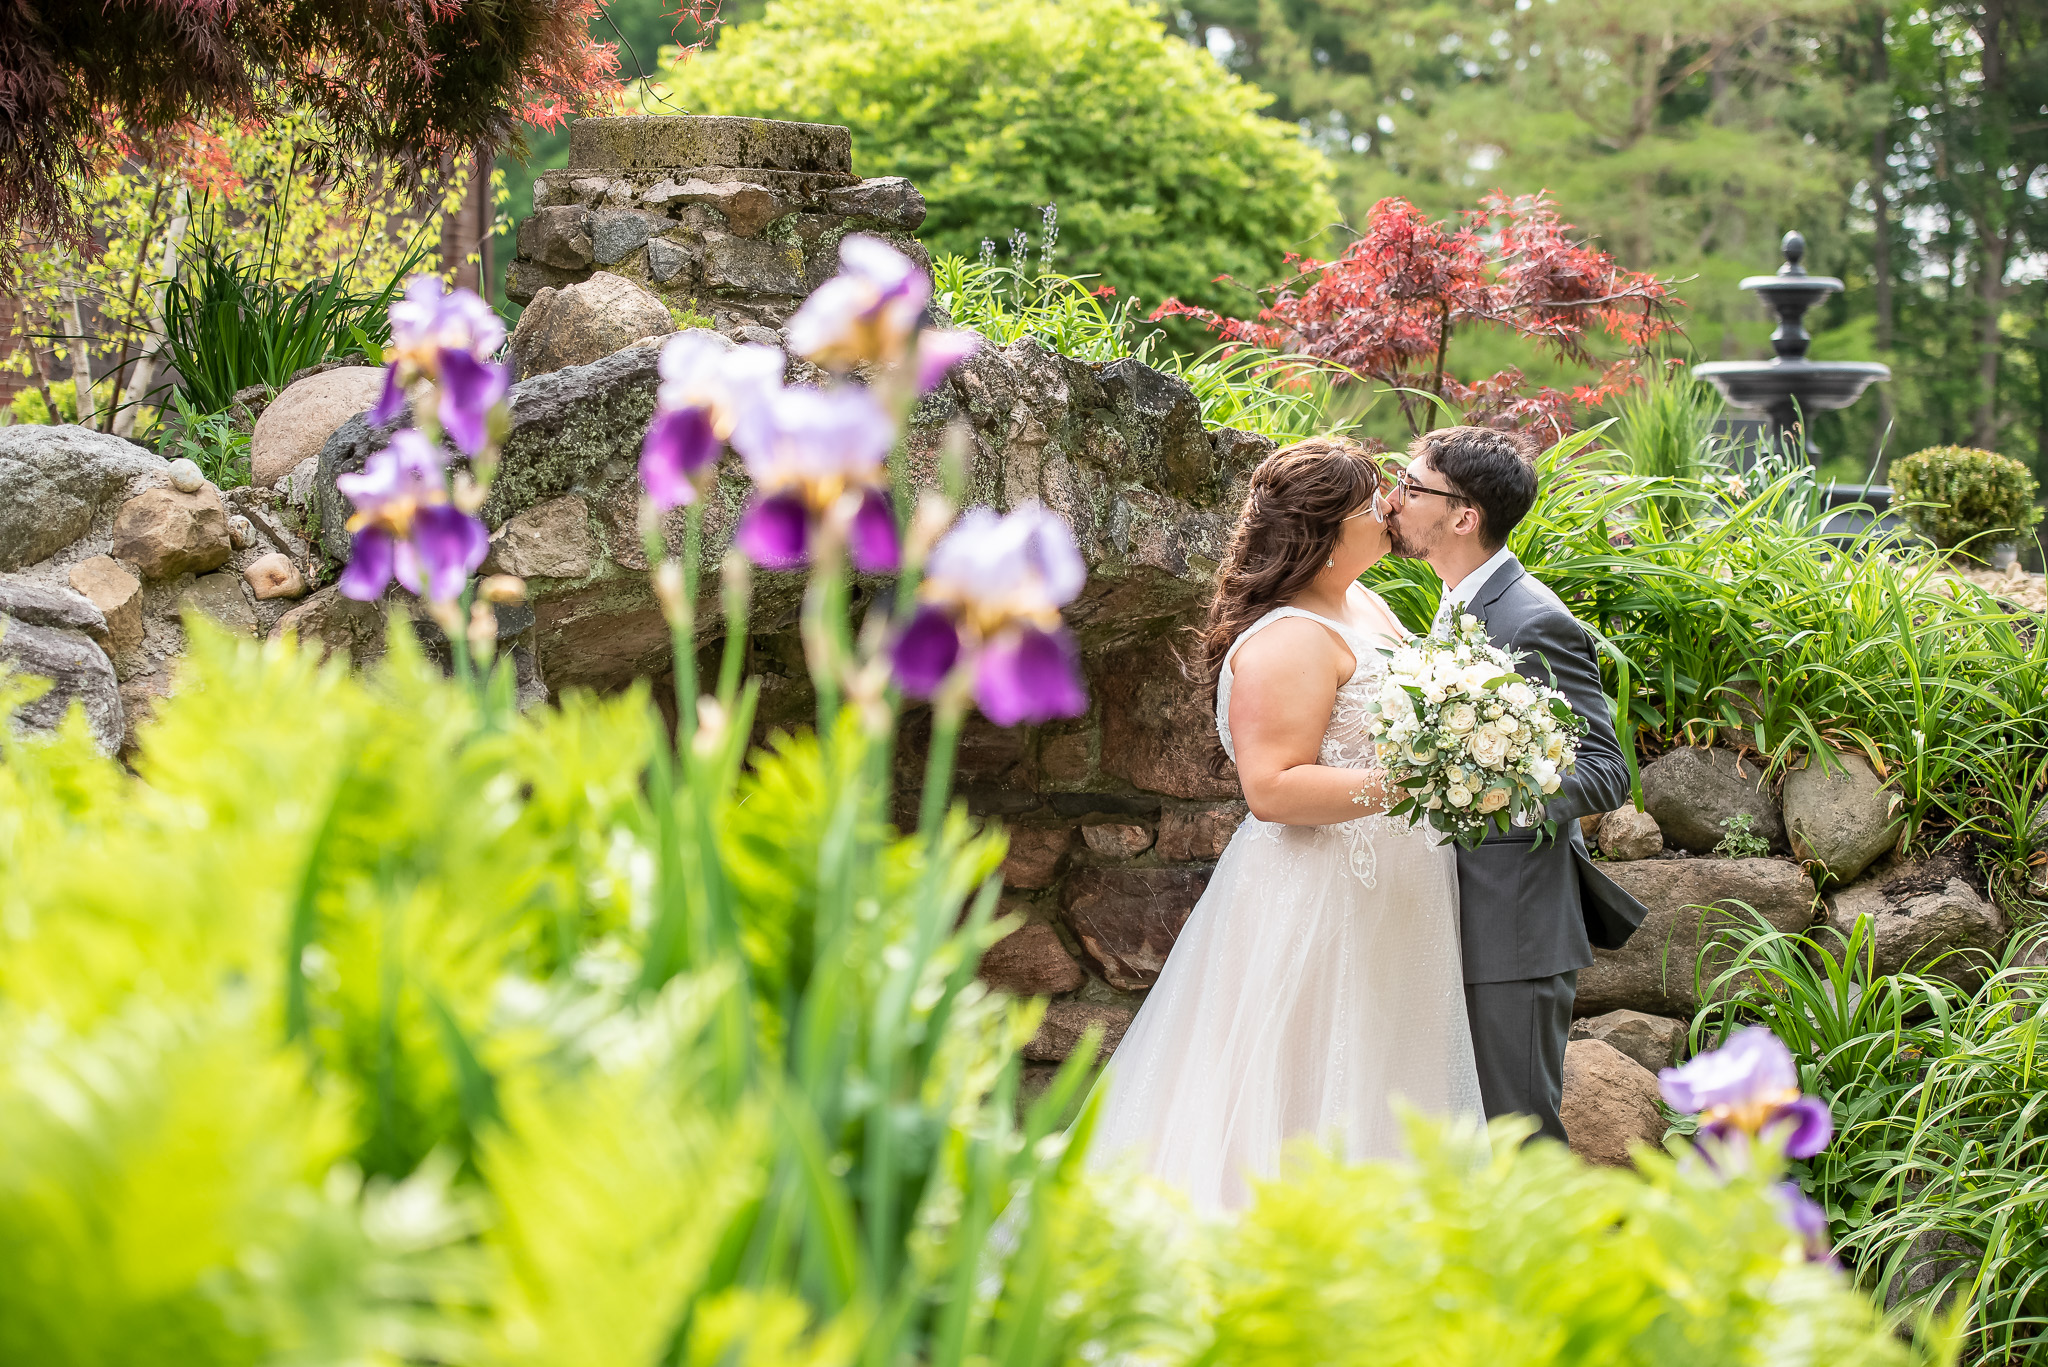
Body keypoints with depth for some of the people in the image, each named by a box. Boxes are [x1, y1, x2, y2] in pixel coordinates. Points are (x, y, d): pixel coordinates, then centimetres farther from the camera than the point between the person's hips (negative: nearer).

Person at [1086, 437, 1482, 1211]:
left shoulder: (1365, 607, 12)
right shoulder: (1288, 640, -18)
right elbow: (1272, 788, -25)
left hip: (1384, 907, 10)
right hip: (1317, 907, -10)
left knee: (1376, 1102, 13)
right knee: (1309, 1103, -4)